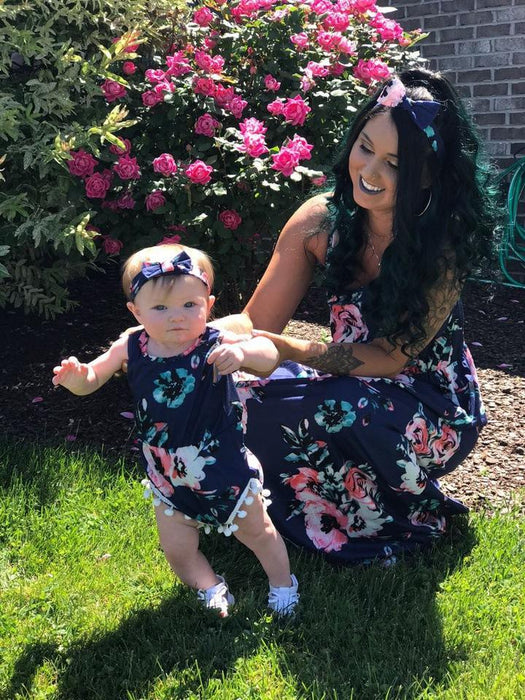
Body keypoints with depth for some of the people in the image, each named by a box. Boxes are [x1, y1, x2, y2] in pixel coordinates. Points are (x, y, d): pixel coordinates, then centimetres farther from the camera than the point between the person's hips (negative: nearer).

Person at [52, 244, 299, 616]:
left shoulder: (214, 344, -23)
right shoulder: (131, 348, -13)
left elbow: (270, 355, -32)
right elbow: (92, 380, -3)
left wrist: (242, 351, -53)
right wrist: (76, 376, -26)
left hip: (223, 469, -2)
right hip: (169, 480, 3)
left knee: (256, 531, 19)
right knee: (178, 551, 14)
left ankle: (282, 583, 45)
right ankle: (211, 588, 43)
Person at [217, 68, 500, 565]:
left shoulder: (444, 243, -21)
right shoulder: (322, 220, -9)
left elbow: (390, 356, -24)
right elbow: (257, 320, -8)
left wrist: (286, 349, -36)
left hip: (433, 412, -4)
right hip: (352, 392, 5)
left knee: (281, 412, -28)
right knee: (237, 394, -19)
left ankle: (397, 518, -3)